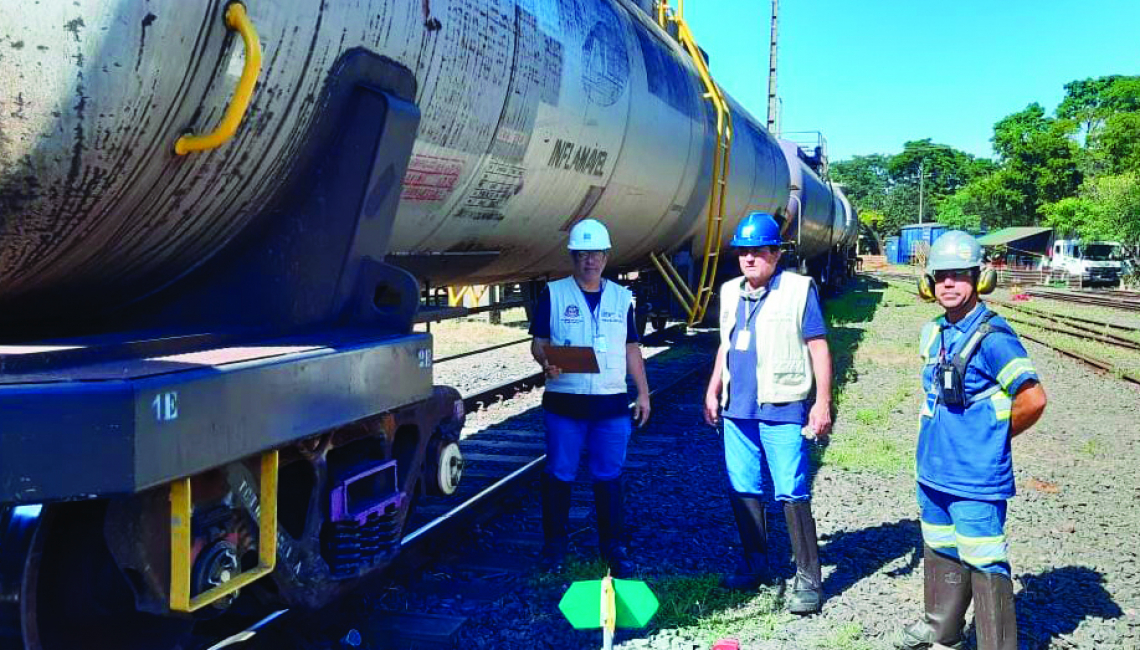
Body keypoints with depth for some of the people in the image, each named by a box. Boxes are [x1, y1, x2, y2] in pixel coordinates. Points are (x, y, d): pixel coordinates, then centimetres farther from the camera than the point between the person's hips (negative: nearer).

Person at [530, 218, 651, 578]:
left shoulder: (621, 298, 11)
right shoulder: (553, 294, 3)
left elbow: (632, 349, 14)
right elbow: (538, 342, 1)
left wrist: (643, 393, 10)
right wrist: (546, 362, -21)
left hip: (612, 403, 2)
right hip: (565, 402, -2)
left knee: (609, 477, 6)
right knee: (559, 475, 4)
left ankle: (613, 548, 17)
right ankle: (554, 547, 17)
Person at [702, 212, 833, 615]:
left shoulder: (799, 289, -4)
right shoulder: (730, 292, 14)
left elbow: (818, 347, -5)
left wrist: (823, 402, -10)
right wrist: (713, 390, 19)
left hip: (782, 410, -6)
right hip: (737, 409, 6)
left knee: (792, 493, -6)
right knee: (743, 491, 12)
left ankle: (808, 580, 3)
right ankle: (754, 566, 27)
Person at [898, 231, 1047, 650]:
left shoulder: (992, 336, -18)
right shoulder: (934, 332, 7)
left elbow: (1033, 399, -20)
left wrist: (995, 435, -6)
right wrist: (937, 437, 13)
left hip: (976, 477, -8)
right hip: (934, 470, 9)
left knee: (984, 566, -2)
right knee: (940, 552, 21)